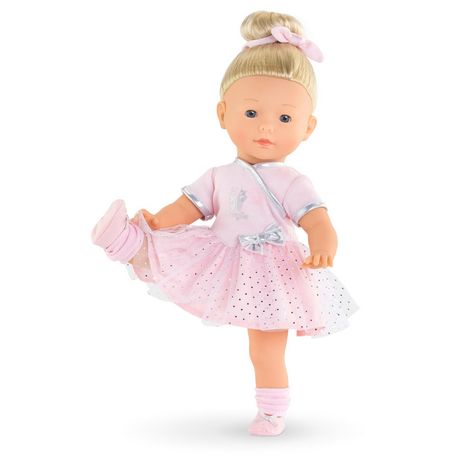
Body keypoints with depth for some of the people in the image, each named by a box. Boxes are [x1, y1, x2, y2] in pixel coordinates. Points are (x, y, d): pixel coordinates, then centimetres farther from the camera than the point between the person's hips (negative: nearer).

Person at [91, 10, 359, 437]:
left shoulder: (291, 183, -13)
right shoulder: (219, 177, 2)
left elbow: (318, 221, -23)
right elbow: (188, 208, 0)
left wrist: (323, 249, -45)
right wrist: (155, 221, -21)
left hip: (271, 278, -4)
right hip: (221, 267, 4)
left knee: (267, 353, 6)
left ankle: (272, 411, 21)